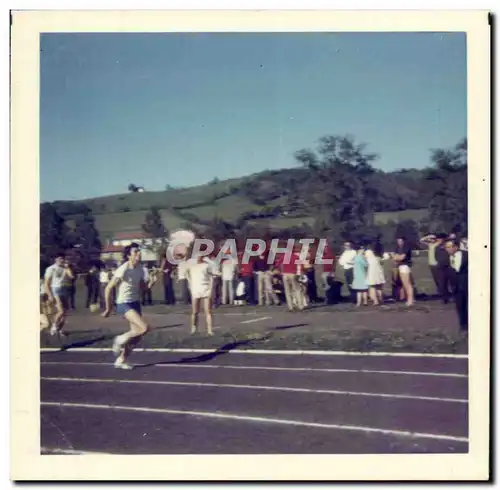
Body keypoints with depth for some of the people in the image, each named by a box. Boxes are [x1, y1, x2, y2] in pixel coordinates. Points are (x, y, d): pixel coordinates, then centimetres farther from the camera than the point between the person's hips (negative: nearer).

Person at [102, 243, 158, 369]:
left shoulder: (140, 269, 3)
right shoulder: (123, 270, -19)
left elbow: (143, 287, 14)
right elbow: (109, 288, -15)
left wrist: (152, 281, -6)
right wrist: (109, 308, -11)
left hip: (136, 303, 8)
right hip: (124, 304, -8)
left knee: (137, 335, 8)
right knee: (145, 328, -21)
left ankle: (121, 360, 23)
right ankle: (120, 340, 1)